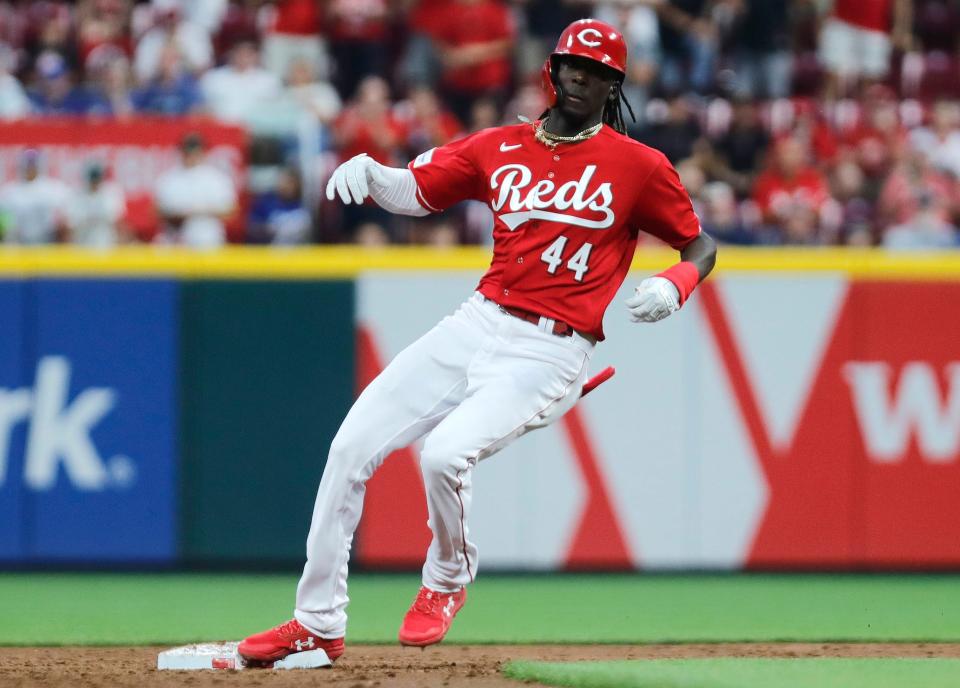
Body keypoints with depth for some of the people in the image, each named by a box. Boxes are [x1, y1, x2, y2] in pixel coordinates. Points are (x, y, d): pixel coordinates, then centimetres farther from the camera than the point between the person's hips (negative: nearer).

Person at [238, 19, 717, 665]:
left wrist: (671, 287, -14)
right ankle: (318, 623, 7)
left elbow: (701, 245, 6)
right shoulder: (500, 148, 11)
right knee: (352, 446, -3)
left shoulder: (639, 166, -1)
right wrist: (367, 171, -10)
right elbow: (415, 191, 10)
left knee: (445, 454, -27)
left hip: (549, 352, -5)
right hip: (478, 324, 5)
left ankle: (448, 579, 5)